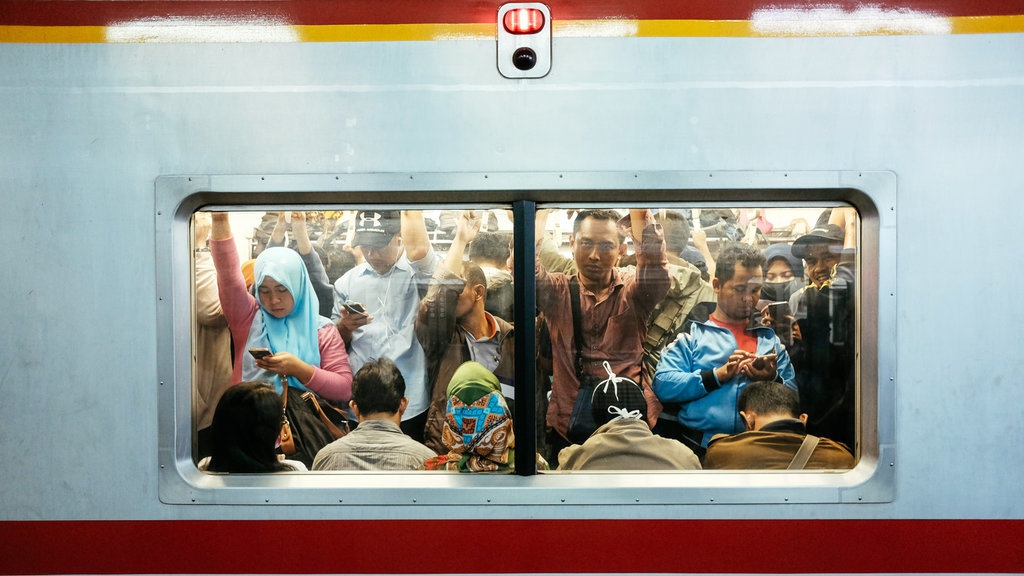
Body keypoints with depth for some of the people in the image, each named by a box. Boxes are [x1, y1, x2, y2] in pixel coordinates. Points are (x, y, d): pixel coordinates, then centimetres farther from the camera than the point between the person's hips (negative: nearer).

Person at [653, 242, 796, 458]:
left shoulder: (770, 340, 22)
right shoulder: (691, 333, 11)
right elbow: (662, 385, -3)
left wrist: (773, 380, -3)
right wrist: (718, 375, -8)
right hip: (696, 448, -3)